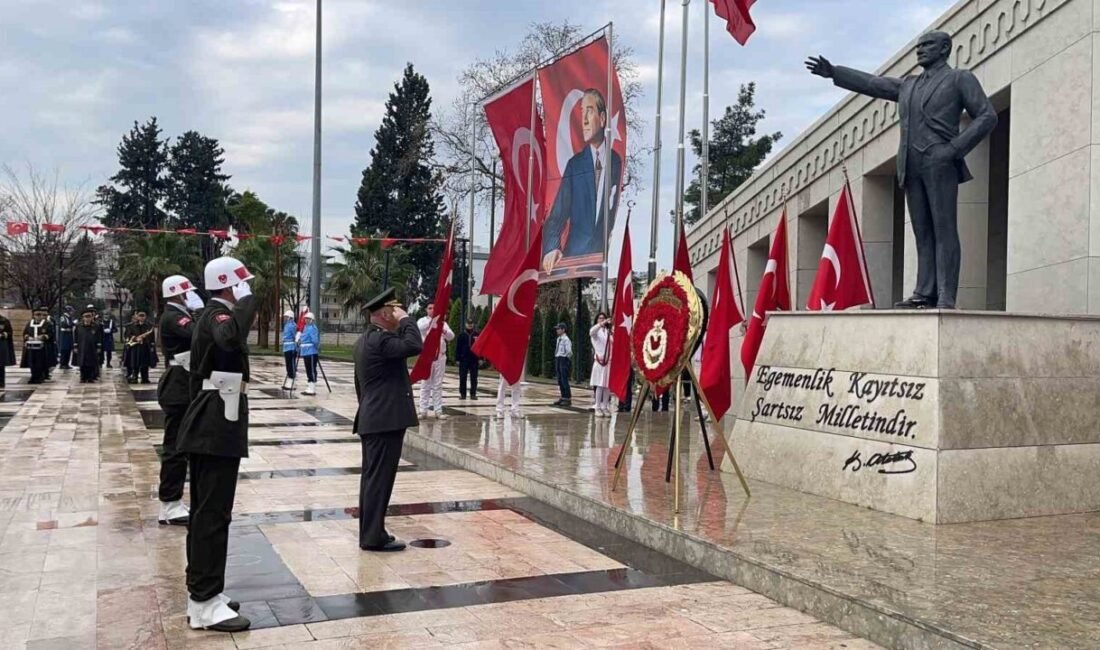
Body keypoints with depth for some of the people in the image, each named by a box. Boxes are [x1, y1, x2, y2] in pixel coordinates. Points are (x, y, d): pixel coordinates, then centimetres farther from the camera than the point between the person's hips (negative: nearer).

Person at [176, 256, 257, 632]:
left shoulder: (212, 316, 18)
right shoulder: (218, 314, -14)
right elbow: (231, 338, -40)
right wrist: (247, 302, -25)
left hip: (208, 424, 11)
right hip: (218, 426, -11)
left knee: (205, 510, 14)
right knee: (214, 512, -8)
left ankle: (202, 592, 22)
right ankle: (205, 603, -4)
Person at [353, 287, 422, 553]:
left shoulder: (366, 339, 16)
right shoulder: (380, 339, -17)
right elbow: (415, 346, -29)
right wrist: (406, 319, -16)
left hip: (372, 419, 11)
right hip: (386, 420, -11)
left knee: (372, 477, 14)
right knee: (380, 478, -6)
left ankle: (369, 532, 21)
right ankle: (374, 537, -1)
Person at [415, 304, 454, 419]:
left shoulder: (442, 322, 7)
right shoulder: (423, 321, 0)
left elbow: (451, 336, -4)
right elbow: (419, 328, -24)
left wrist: (445, 331, -27)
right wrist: (431, 320, -37)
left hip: (440, 356, 3)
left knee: (438, 385, 6)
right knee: (425, 385, 2)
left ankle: (438, 410, 9)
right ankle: (424, 410, 6)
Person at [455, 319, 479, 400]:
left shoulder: (477, 334, 2)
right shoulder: (462, 335, 2)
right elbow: (458, 347, 2)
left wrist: (481, 358, -2)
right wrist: (457, 358, -2)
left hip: (474, 359, 0)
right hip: (463, 359, 0)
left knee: (474, 378, 5)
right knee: (462, 378, 3)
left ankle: (473, 394, 11)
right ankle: (462, 394, 10)